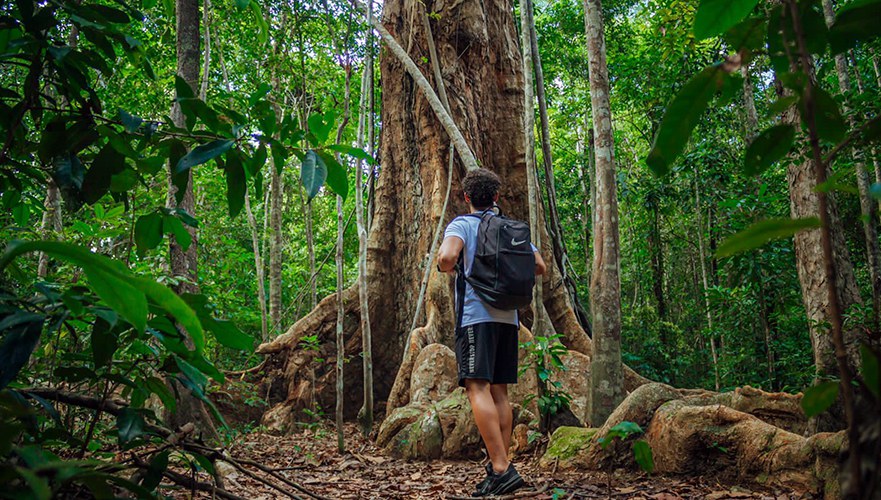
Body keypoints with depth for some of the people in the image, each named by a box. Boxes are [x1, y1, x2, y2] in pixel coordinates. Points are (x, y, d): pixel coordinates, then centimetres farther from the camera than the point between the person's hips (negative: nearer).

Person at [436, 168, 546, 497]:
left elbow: (447, 256, -21)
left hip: (476, 314, -6)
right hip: (508, 317, 6)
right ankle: (501, 467, 11)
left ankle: (501, 469, -20)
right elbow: (539, 266, 14)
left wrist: (446, 268, 2)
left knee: (478, 388, -11)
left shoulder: (462, 224, -2)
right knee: (499, 391, 10)